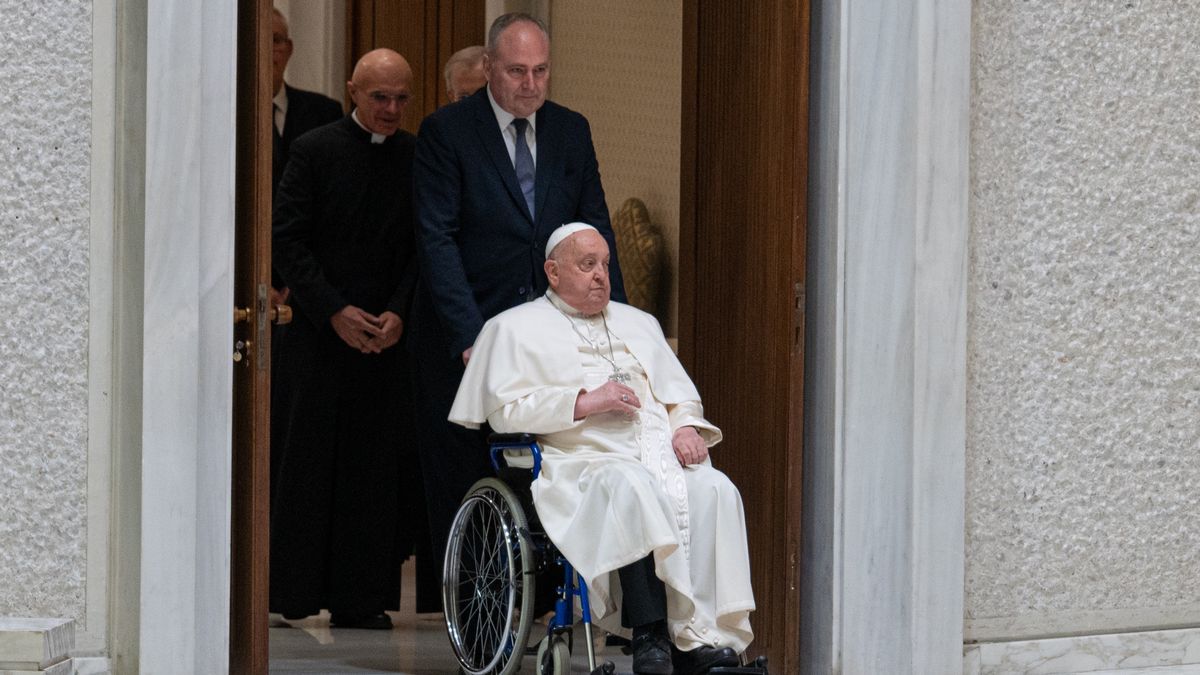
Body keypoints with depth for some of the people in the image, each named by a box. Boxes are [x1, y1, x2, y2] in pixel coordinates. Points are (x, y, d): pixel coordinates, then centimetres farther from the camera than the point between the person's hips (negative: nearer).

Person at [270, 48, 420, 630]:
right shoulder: (315, 151, -1)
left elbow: (424, 250, 7)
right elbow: (287, 241, -4)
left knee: (375, 466, 0)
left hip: (388, 338, 2)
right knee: (307, 461, 0)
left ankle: (360, 597, 6)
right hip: (320, 336, -2)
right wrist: (335, 311, -10)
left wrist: (399, 314, -8)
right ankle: (292, 595, 7)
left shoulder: (418, 158, 7)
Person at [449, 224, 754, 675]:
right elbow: (503, 410, 1)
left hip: (663, 455, 5)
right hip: (584, 462, -5)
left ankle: (710, 637, -37)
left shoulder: (638, 324, 32)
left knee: (714, 491, -29)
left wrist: (686, 426, 3)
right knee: (634, 486, -39)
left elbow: (679, 392, 27)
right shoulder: (517, 328, 15)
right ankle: (651, 633, -44)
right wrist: (584, 402, -8)